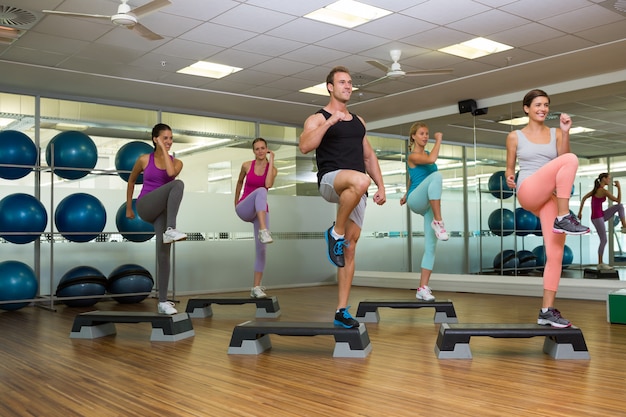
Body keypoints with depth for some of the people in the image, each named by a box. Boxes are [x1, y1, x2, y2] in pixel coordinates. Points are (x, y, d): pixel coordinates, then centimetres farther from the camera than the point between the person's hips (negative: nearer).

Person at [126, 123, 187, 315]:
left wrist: (165, 150, -9)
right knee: (178, 184, -29)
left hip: (163, 211, 3)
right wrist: (128, 208, 21)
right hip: (145, 206, -3)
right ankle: (170, 230, -39)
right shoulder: (144, 159, 3)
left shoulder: (176, 162, 7)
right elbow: (131, 181, 17)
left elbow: (171, 173, -18)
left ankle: (163, 302, 0)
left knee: (164, 253, -7)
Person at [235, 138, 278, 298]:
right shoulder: (246, 165, -1)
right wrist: (236, 201, 26)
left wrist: (271, 161, -17)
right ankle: (263, 231, -50)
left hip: (261, 211, 2)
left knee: (261, 249, -7)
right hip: (244, 209, -2)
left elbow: (268, 185, -22)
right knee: (260, 191, -35)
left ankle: (256, 288, 2)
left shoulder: (272, 169, -1)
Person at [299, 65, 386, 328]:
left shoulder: (358, 121, 22)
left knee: (350, 249, 2)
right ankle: (335, 233, -18)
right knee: (360, 181, -41)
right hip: (330, 180, -6)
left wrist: (381, 186, 16)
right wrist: (329, 122, -20)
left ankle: (341, 311, 8)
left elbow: (369, 156, 25)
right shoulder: (318, 118, 4)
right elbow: (304, 146, -15)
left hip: (355, 191, 6)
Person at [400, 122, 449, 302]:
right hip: (416, 201, -7)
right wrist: (439, 139, -12)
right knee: (436, 175, -36)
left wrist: (406, 195, 38)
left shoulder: (426, 153, 19)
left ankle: (423, 288, 0)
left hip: (429, 205, 7)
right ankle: (438, 222, -35)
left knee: (431, 246, -2)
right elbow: (432, 159, -25)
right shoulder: (413, 156, -5)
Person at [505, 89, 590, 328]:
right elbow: (510, 167, 12)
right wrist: (509, 177, -10)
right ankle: (564, 218, -25)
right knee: (571, 160, -27)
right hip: (528, 192, -3)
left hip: (551, 198, 4)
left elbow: (562, 159, 2)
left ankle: (547, 310, 0)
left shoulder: (555, 134, 15)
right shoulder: (515, 137, 10)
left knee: (555, 255, -7)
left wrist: (565, 133, -7)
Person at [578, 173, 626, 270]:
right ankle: (600, 264, 5)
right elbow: (618, 200, -13)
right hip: (597, 218, -9)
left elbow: (584, 198, 12)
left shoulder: (597, 189, 9)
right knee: (603, 240, -2)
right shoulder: (604, 191, -18)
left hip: (601, 216, 9)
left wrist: (580, 212, 14)